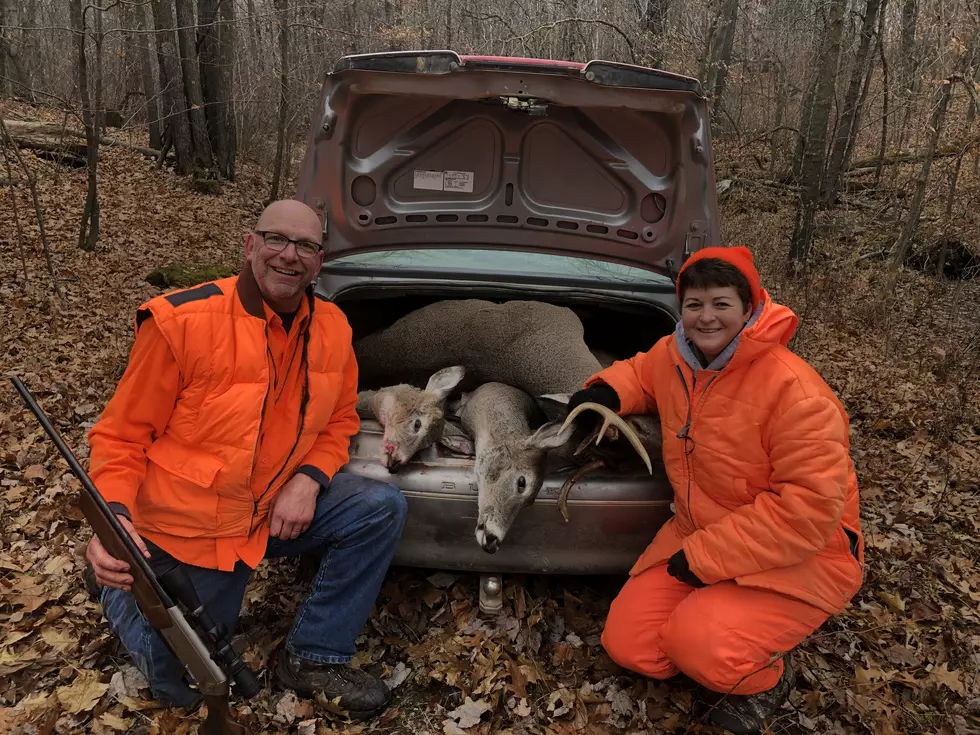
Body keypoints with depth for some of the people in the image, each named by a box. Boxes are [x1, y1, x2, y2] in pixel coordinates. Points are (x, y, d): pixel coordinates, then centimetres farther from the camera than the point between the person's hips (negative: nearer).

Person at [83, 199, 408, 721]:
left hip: (278, 509, 4)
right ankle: (118, 580, 35)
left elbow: (339, 420, 4)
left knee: (382, 508, -16)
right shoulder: (182, 321, -22)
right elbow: (120, 437, -14)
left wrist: (309, 479, -15)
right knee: (184, 687, 8)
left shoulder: (332, 327, -8)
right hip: (189, 529, -4)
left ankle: (314, 657, -1)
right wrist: (113, 518, -31)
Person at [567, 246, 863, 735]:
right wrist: (606, 391, -3)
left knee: (699, 645, -29)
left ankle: (766, 680, 6)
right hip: (697, 533, 7)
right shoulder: (674, 356, -4)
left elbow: (809, 507, -26)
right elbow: (642, 371, 21)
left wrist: (706, 556, -23)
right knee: (628, 643, -3)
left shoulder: (792, 389, -25)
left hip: (799, 555, -6)